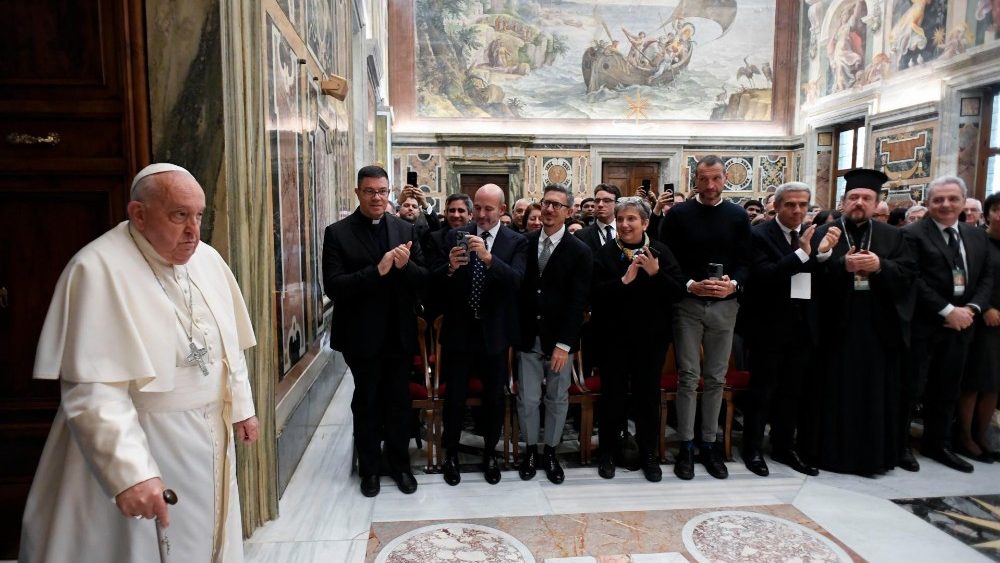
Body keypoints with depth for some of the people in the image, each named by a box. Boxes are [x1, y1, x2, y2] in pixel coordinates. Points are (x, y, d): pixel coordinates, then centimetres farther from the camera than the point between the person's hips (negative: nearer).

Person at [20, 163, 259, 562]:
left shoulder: (208, 259, 1)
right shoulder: (98, 270, -20)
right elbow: (93, 390, -25)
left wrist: (240, 407, 13)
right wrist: (129, 472, -30)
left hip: (210, 438, 6)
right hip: (140, 441, -6)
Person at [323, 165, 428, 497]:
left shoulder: (406, 229, 2)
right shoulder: (337, 233, -7)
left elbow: (424, 279, 0)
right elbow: (333, 287, -16)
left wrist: (406, 265, -22)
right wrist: (377, 270, -26)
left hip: (400, 334, 2)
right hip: (362, 335, -2)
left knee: (399, 403, 14)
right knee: (366, 404, 14)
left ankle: (399, 463, 33)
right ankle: (369, 467, 32)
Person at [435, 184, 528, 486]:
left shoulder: (516, 242, -4)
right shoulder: (456, 236, 0)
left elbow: (517, 280, -19)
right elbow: (435, 278, -5)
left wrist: (489, 258, -33)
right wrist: (450, 266, -26)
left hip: (494, 331, 0)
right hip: (459, 329, 1)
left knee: (494, 397, 14)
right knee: (454, 396, 11)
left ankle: (490, 453, 34)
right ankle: (451, 454, 30)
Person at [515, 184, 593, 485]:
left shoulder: (580, 251, -4)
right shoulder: (524, 243, 3)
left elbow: (577, 302, -9)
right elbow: (516, 289, 2)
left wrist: (564, 344, -13)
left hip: (559, 340, -1)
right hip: (528, 337, 1)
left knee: (557, 399, 12)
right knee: (527, 400, 6)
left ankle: (550, 452, 30)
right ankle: (530, 451, 27)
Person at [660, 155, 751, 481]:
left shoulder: (738, 216, 6)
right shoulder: (678, 214, 0)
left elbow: (745, 261, 4)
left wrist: (734, 284, -15)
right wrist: (690, 285, -17)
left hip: (725, 306, 2)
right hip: (687, 304, -2)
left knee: (716, 378, 10)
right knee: (688, 377, 2)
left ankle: (709, 444, 22)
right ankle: (686, 445, 13)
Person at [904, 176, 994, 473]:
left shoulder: (978, 236, 13)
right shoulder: (912, 234, -8)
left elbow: (987, 278, 11)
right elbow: (914, 281, -14)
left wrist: (971, 309, -6)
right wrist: (947, 311, -16)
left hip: (960, 325, 6)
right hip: (922, 325, -6)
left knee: (947, 391, 14)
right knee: (910, 388, -1)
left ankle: (937, 444, 27)